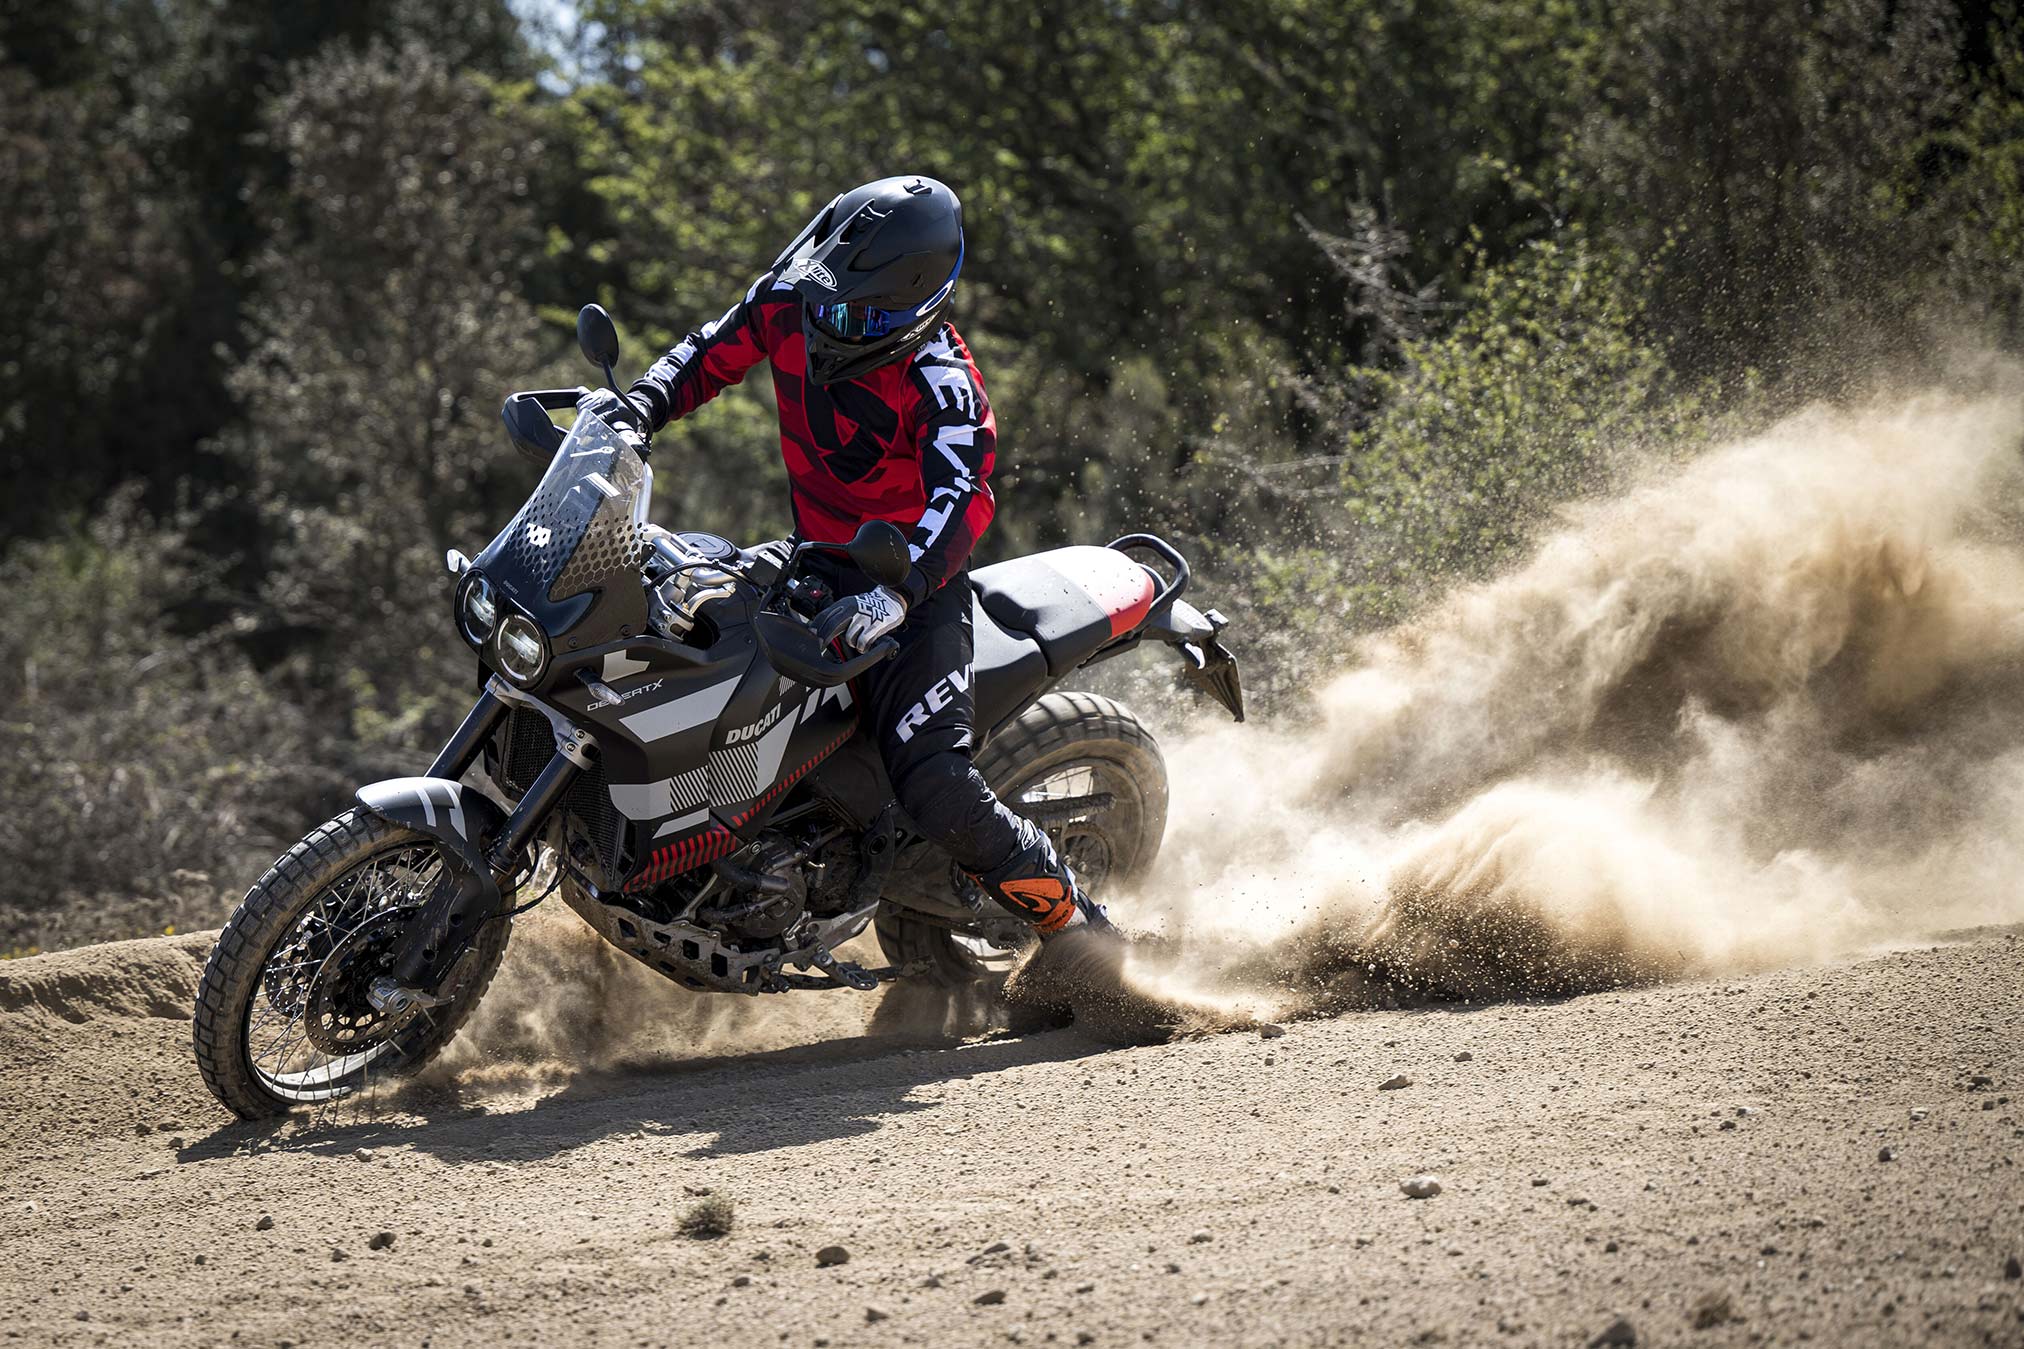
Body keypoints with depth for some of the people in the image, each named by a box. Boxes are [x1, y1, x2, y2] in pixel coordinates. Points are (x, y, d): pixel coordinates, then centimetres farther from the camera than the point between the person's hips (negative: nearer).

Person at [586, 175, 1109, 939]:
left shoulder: (942, 385, -25)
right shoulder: (787, 303, -7)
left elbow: (962, 502, -38)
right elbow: (713, 352, 10)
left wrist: (894, 593, -54)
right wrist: (640, 407, -9)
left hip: (915, 580, -7)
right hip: (816, 562, 7)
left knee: (935, 791, -23)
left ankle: (1071, 919, -3)